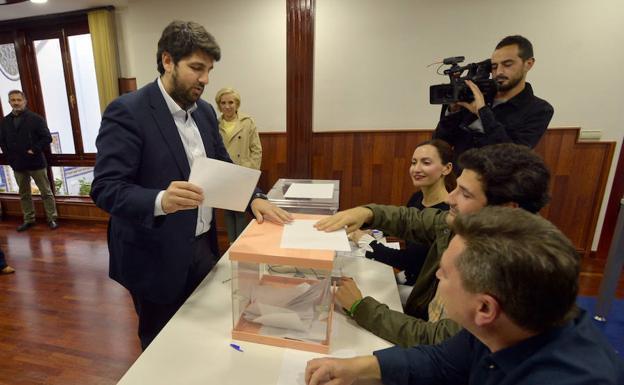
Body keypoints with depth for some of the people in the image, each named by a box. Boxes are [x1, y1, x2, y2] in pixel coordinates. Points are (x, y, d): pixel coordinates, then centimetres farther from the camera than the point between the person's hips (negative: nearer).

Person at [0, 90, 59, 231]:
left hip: (36, 163, -5)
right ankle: (28, 219, 24)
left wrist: (35, 150, -15)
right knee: (24, 194, 13)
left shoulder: (36, 118, -4)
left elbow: (47, 137, -8)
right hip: (17, 165, 5)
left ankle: (52, 218, 10)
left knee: (46, 192, 2)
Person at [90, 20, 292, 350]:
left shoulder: (205, 112, 6)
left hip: (203, 246, 6)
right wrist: (160, 200, -39)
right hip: (158, 257, -5)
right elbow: (104, 188, -19)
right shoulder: (126, 112, -15)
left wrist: (254, 198, -10)